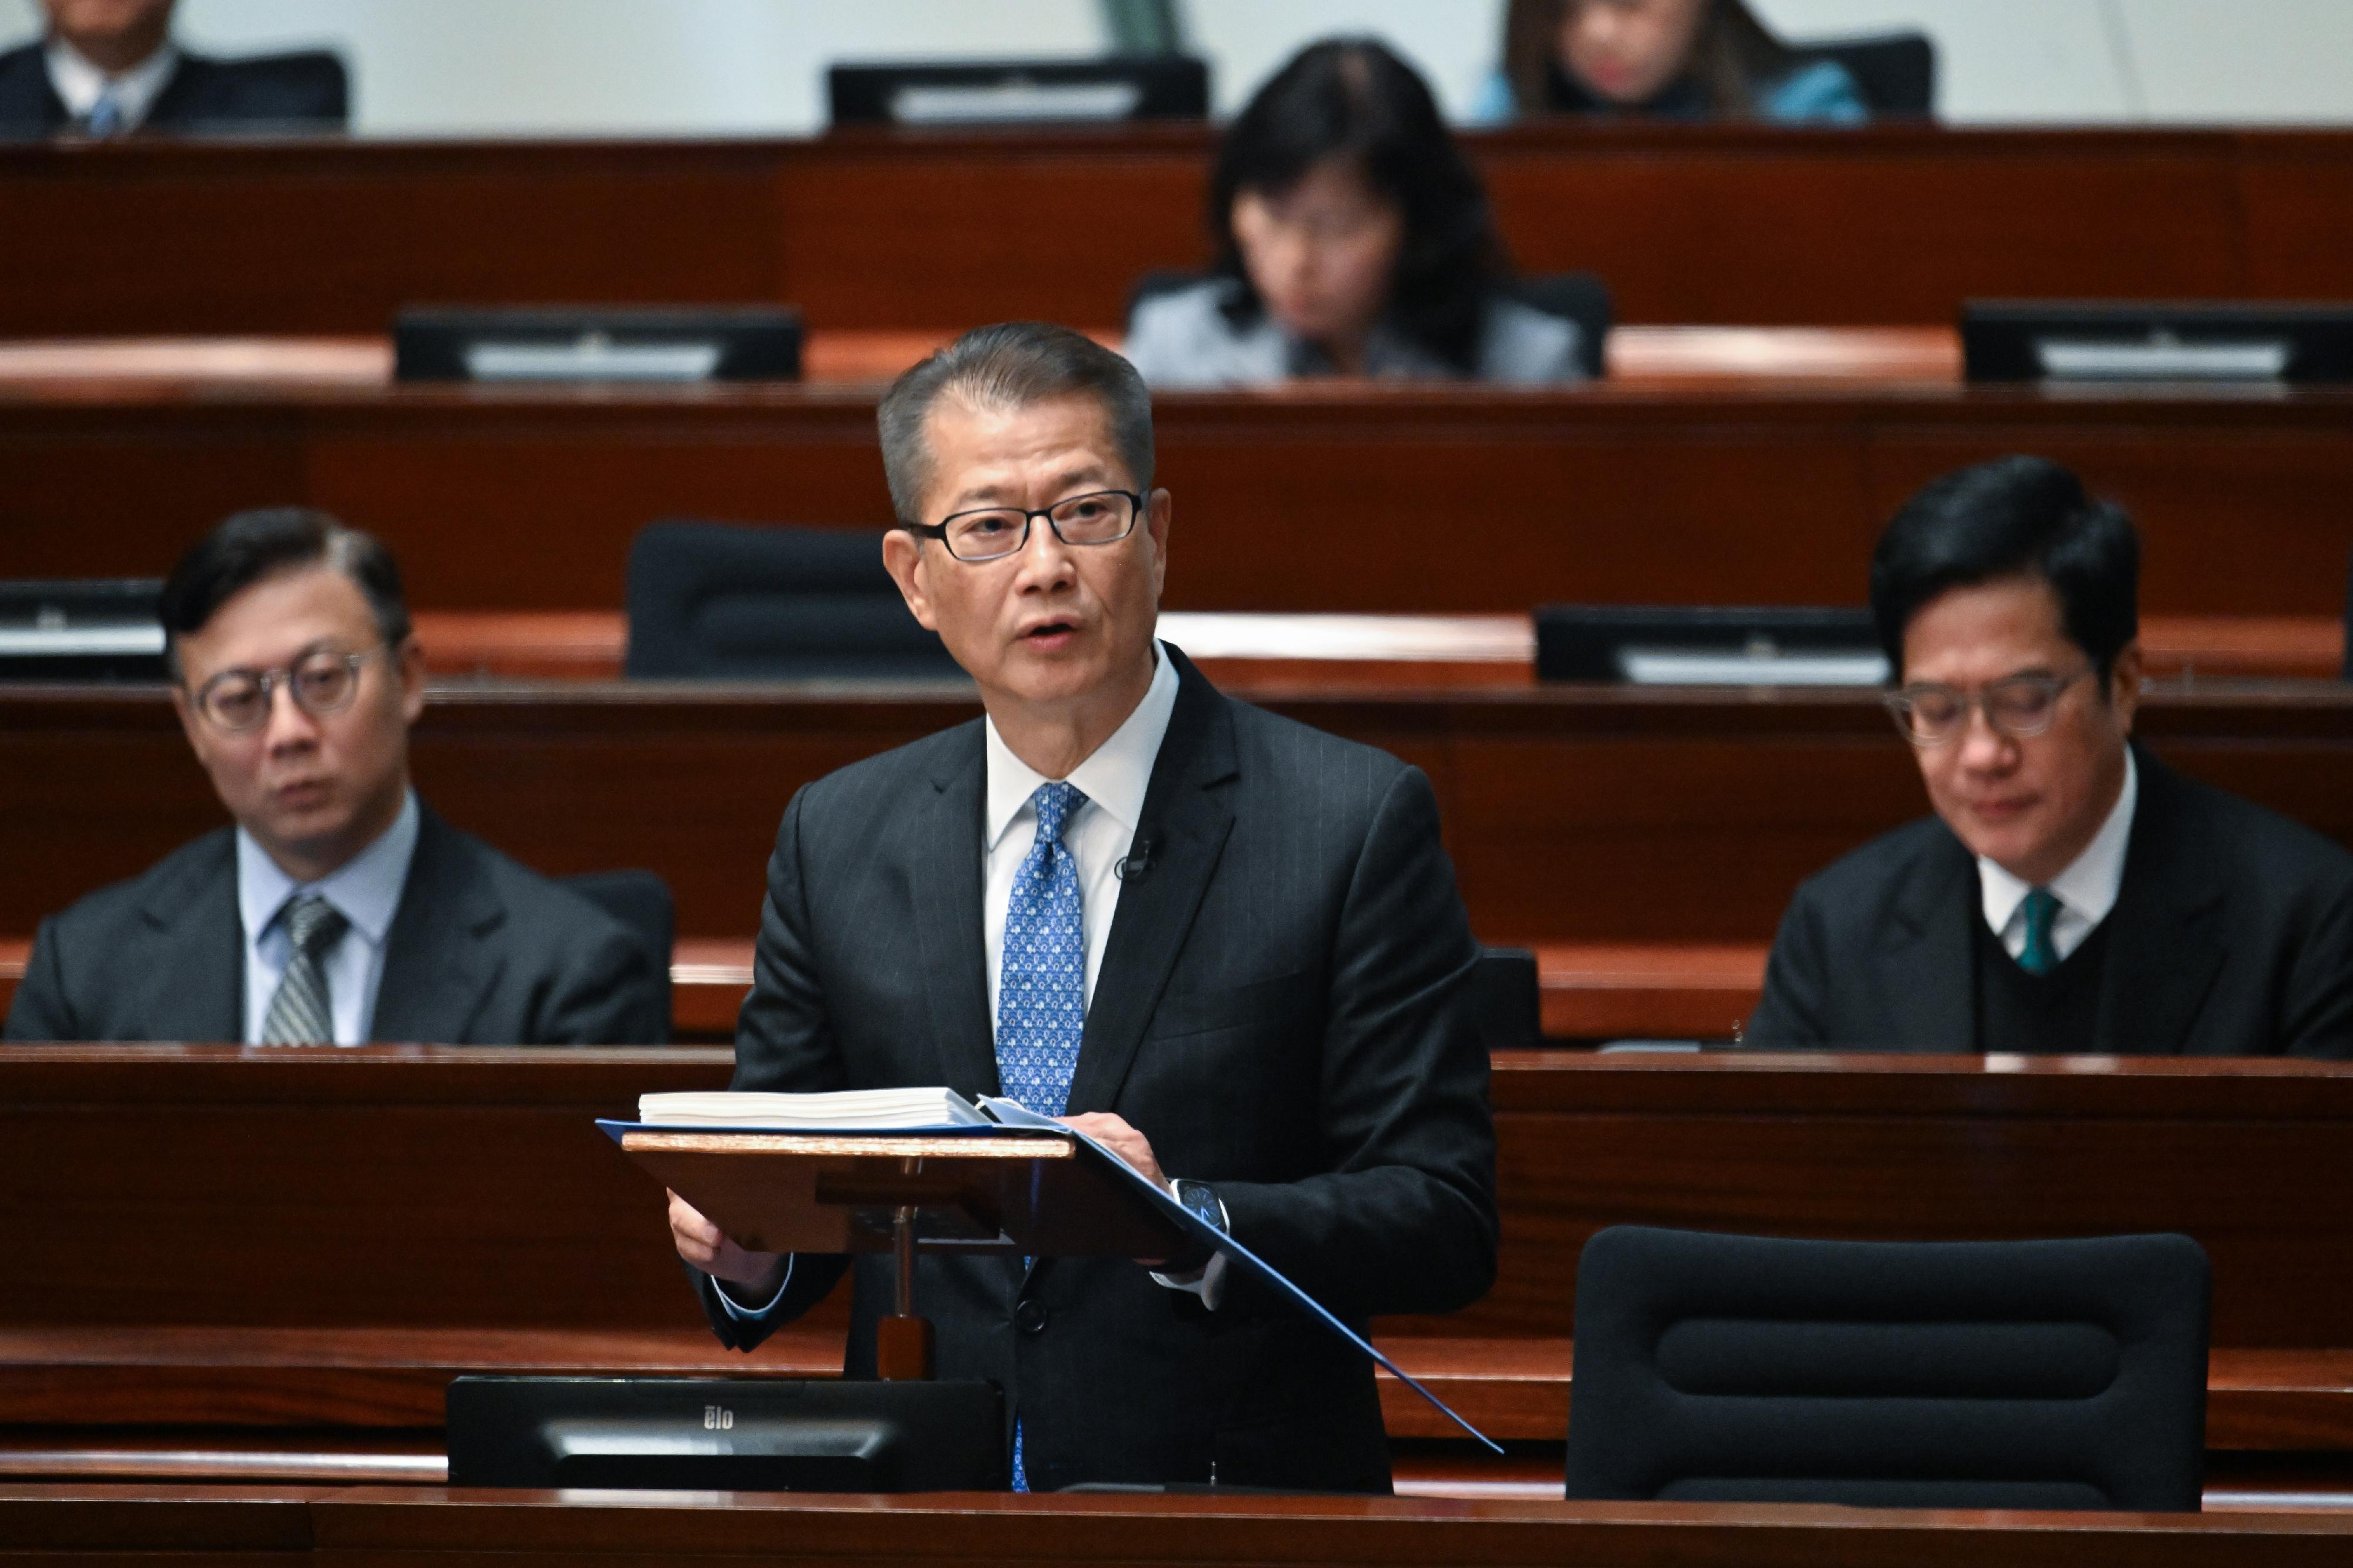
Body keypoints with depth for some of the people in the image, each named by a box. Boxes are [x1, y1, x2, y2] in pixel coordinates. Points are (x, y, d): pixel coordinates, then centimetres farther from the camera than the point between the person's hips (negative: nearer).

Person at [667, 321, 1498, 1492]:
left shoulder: (1358, 825, 2)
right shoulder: (835, 842, 14)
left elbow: (1445, 1222, -2)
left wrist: (1186, 1225, -17)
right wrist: (745, 1250, -5)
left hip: (1237, 1519, -3)